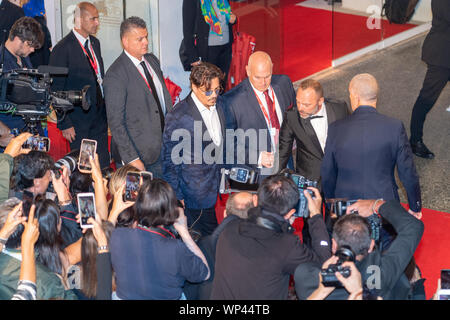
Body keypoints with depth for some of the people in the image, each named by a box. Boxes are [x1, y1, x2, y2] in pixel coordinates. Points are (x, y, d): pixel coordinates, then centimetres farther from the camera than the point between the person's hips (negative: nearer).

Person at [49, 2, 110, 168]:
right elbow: (56, 90, -12)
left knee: (104, 167, 9)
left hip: (100, 117, 7)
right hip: (79, 121, -7)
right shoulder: (62, 49, -14)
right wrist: (64, 124, -14)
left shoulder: (94, 42, 11)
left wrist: (106, 110, 13)